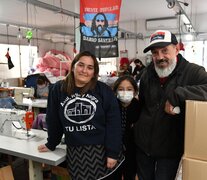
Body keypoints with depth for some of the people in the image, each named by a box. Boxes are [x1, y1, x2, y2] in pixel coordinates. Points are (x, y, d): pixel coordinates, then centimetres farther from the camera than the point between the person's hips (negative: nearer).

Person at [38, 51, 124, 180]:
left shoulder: (104, 90, -6)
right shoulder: (58, 90, -1)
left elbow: (114, 123, -8)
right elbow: (54, 120, 7)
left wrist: (113, 152, -11)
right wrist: (51, 145, 15)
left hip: (102, 150, -1)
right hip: (75, 153, 1)